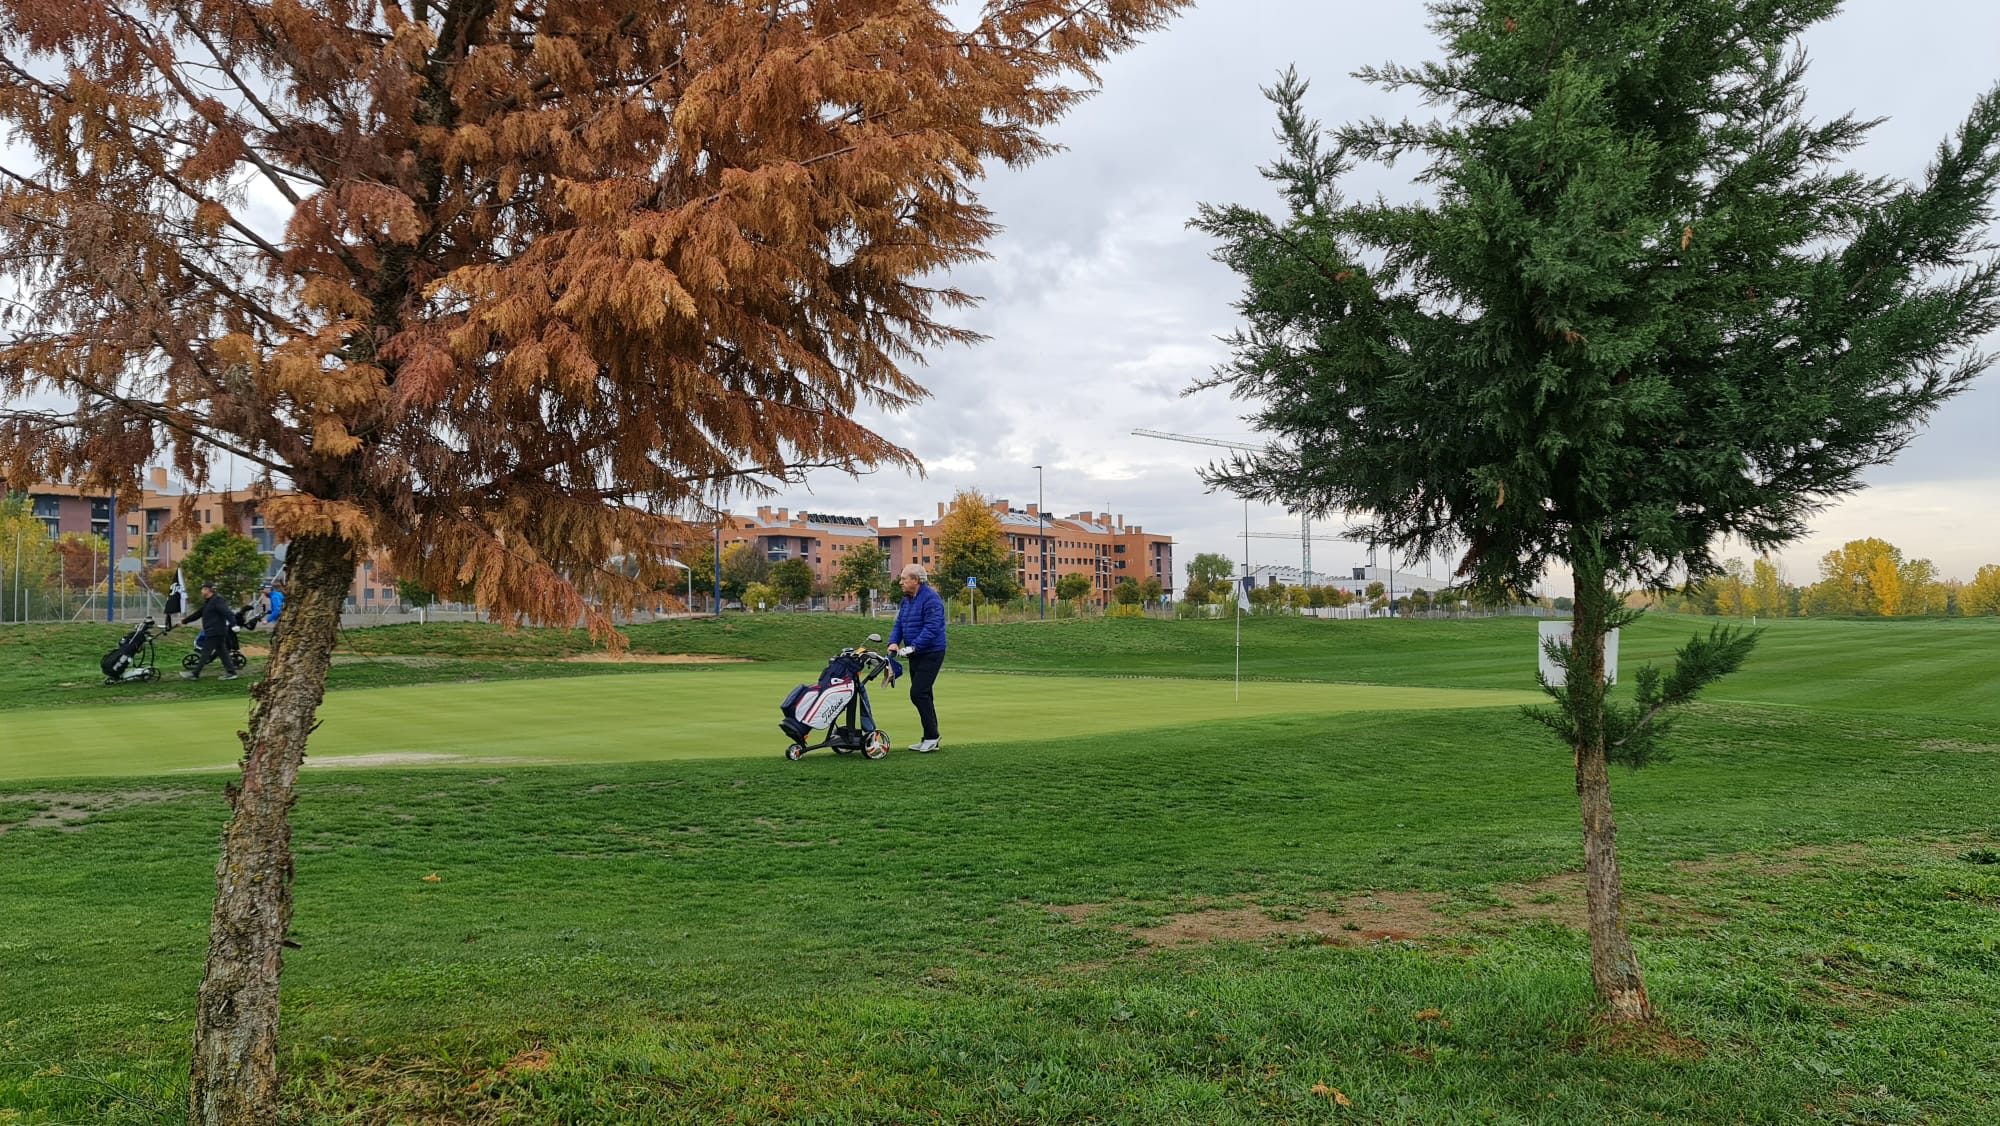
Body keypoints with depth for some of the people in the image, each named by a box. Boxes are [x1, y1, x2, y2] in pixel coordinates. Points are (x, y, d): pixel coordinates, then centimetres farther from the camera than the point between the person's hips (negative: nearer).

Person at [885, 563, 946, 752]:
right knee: (923, 695, 11)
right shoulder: (906, 600, 13)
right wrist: (893, 642, -7)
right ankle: (929, 738, 17)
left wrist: (913, 647, -29)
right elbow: (899, 624, 13)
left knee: (918, 693, -15)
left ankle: (931, 736, -7)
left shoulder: (931, 599, -17)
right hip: (915, 655, 9)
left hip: (931, 654, -9)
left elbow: (931, 628, -25)